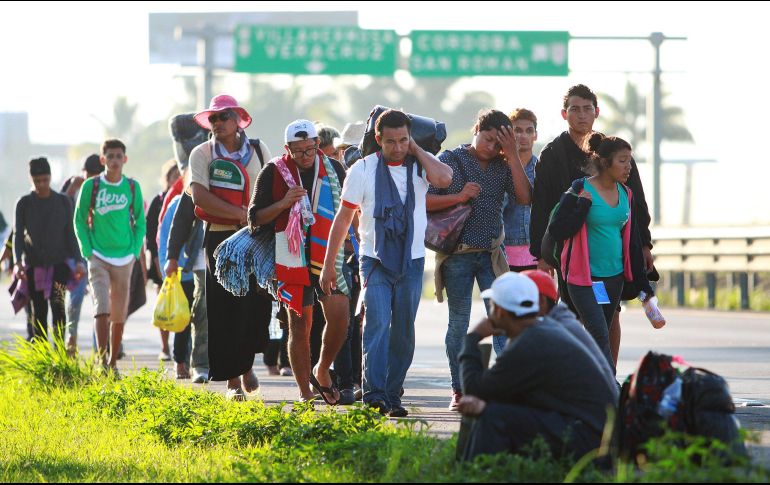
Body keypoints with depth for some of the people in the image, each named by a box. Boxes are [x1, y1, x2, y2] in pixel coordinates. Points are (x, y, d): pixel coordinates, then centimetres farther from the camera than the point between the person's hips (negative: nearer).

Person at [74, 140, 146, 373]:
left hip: (124, 259, 2)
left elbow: (140, 222, 10)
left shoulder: (132, 187, 3)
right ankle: (101, 361, -14)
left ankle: (113, 362, 16)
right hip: (98, 258, -2)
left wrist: (135, 252, 0)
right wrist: (88, 252, -5)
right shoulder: (91, 186, -2)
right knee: (102, 309, -14)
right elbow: (80, 220, 4)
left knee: (119, 314, 6)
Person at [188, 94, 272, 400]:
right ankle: (233, 380, 1)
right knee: (227, 309, -5)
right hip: (221, 239, -2)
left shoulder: (257, 150, 8)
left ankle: (247, 363, 22)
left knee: (257, 303, -3)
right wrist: (243, 214, -16)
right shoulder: (202, 154, 1)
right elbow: (200, 196, -12)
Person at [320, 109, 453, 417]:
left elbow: (444, 179, -22)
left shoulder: (420, 166, 2)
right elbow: (343, 218, 6)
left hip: (411, 263, 2)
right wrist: (328, 264, 5)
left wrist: (417, 151, -10)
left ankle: (393, 396, 14)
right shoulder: (363, 170, 0)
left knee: (403, 332, 5)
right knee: (378, 323, -18)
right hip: (376, 261, -2)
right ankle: (374, 395, -24)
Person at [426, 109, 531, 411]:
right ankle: (459, 391, 12)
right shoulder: (451, 160, -1)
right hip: (457, 254, -2)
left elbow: (524, 198, -8)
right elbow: (424, 200, -5)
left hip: (492, 254, 2)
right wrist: (459, 196, -18)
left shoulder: (503, 166, 6)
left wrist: (513, 157, -10)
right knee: (459, 323, 5)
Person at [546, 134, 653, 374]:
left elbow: (633, 241, 15)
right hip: (584, 277, -6)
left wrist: (642, 284, 13)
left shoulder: (626, 194, 9)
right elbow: (556, 231, -13)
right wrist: (583, 206, -21)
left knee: (597, 338, 9)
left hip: (614, 276, 6)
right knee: (599, 336, -14)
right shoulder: (580, 190, -9)